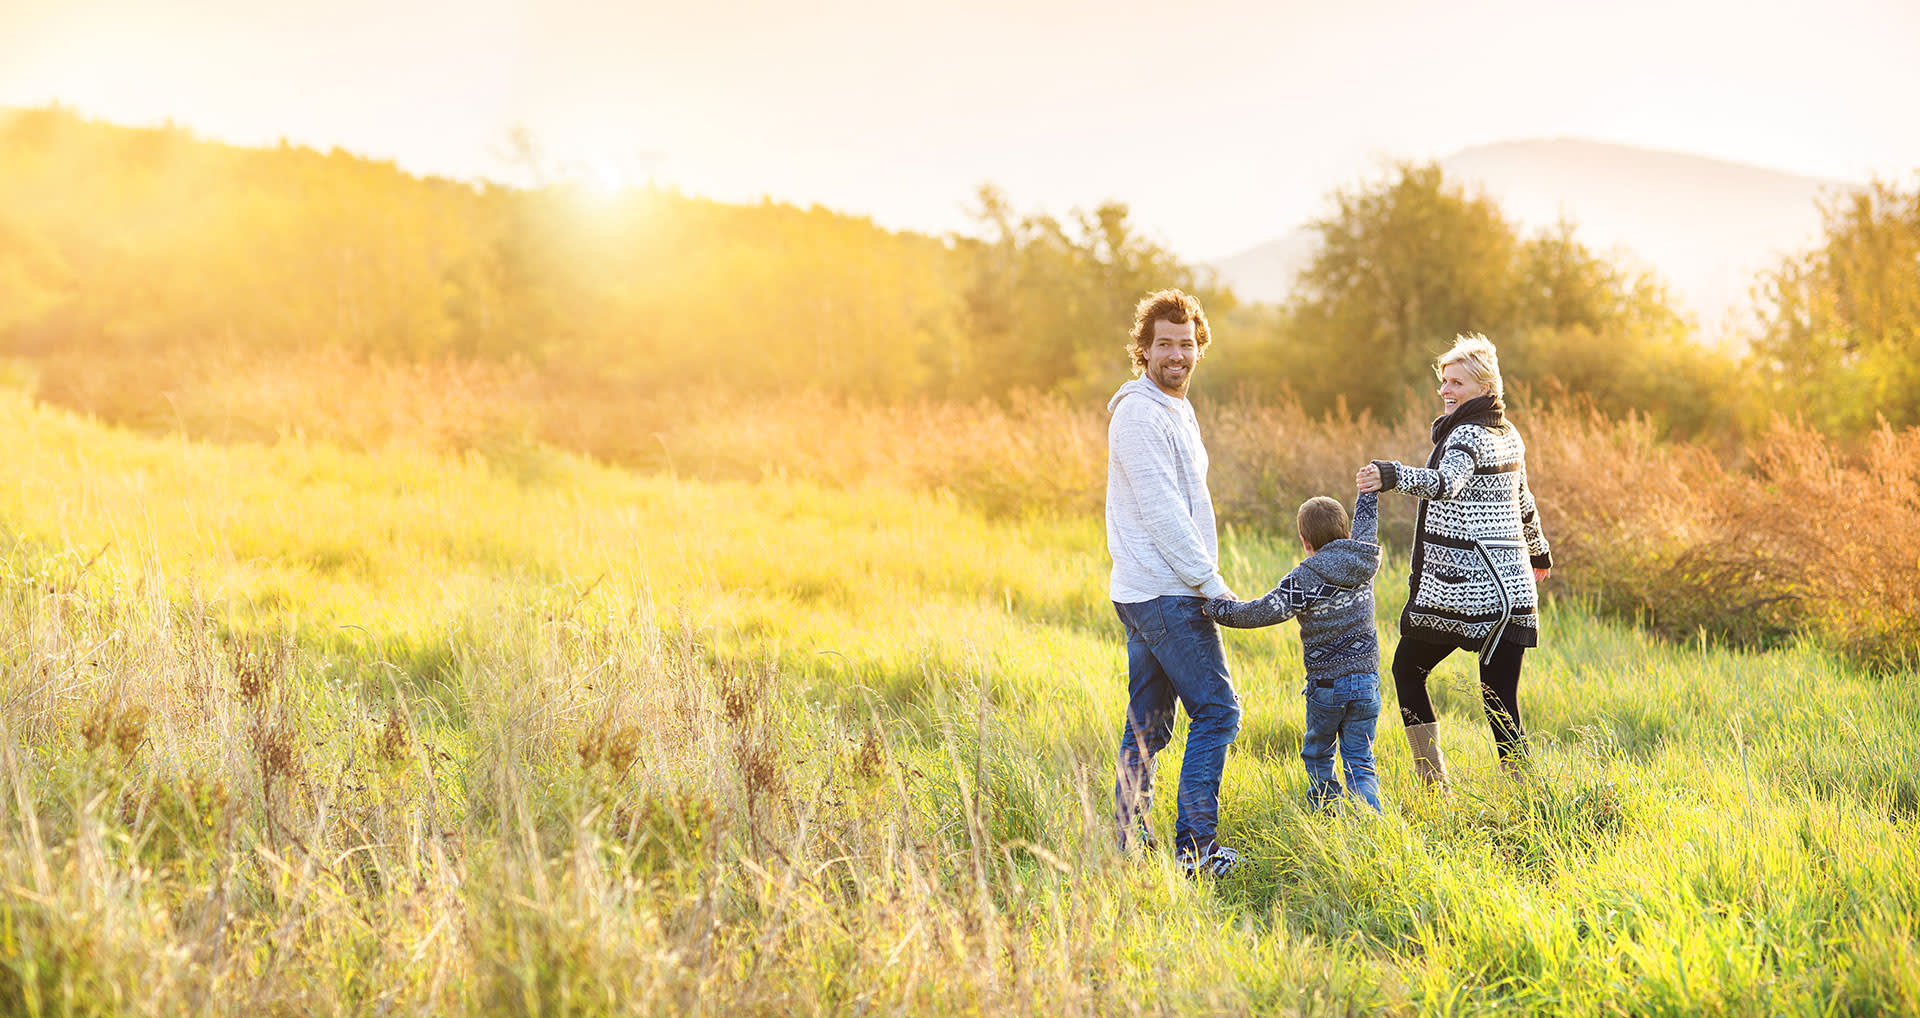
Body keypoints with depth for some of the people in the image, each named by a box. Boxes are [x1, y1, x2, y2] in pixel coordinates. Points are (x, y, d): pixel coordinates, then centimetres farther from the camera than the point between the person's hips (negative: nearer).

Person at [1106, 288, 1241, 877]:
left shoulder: (1175, 409, 19)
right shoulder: (1140, 414, -14)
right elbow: (1161, 511, -19)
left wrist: (1203, 579, 19)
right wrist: (1211, 583, -17)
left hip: (1146, 593, 10)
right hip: (1167, 594, -10)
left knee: (1148, 720, 10)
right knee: (1216, 712, -8)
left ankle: (1131, 844, 14)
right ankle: (1195, 848, -6)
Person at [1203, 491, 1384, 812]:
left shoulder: (1304, 581, -14)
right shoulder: (1363, 563, 2)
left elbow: (1261, 612, -20)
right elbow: (1364, 521, 22)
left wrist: (1215, 608, -8)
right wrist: (1371, 487, 40)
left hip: (1325, 686, -4)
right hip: (1366, 683, 4)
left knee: (1317, 755, 19)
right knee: (1360, 762, 6)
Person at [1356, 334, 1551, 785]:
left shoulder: (1468, 434, -12)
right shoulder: (1508, 435, 15)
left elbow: (1447, 483, -33)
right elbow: (1522, 499, 30)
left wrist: (1392, 475, -49)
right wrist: (1538, 552, 45)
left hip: (1459, 584, -8)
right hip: (1509, 584, 8)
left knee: (1406, 667, 10)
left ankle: (1435, 786, 9)